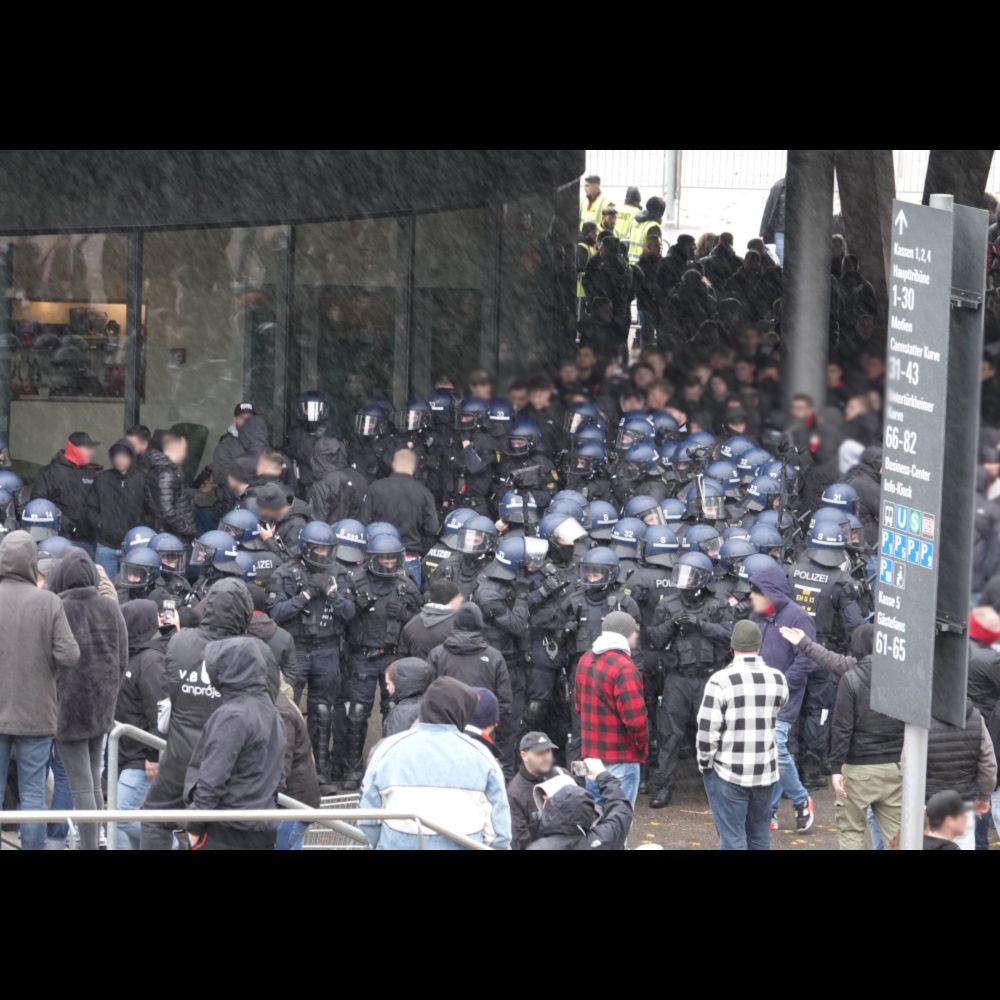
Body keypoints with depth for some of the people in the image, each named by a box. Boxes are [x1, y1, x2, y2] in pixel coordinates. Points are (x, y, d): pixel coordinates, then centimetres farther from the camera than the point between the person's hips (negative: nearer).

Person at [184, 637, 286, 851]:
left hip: (226, 833, -9)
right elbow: (278, 775, 20)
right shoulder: (271, 713, 14)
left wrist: (195, 825, -11)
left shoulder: (232, 716, -15)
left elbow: (213, 779, -18)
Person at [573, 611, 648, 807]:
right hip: (621, 759, -8)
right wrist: (643, 745, -4)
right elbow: (635, 719, -21)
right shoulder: (624, 668, -20)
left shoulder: (585, 661, 7)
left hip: (591, 751, 8)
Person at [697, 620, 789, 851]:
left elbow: (707, 729, -14)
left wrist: (704, 763, -1)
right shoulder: (777, 679, 0)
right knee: (759, 838, 15)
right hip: (766, 772, 4)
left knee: (732, 839, -1)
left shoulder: (720, 681, -15)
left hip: (728, 773, -4)